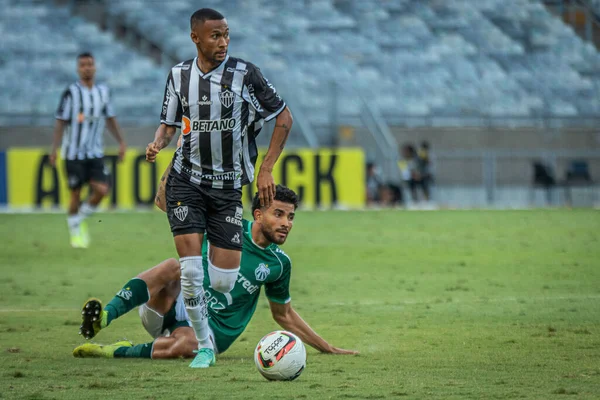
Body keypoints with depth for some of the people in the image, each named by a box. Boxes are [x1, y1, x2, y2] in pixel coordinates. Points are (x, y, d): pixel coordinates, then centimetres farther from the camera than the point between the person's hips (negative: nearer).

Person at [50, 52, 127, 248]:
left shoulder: (103, 91, 6)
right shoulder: (71, 92, -8)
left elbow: (110, 118, 16)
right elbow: (61, 121, -6)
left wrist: (121, 142, 11)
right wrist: (54, 149, -10)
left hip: (95, 153, 4)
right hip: (74, 153, -4)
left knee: (101, 190, -10)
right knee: (76, 193, 0)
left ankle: (81, 219, 15)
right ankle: (75, 232, 19)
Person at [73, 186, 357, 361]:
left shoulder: (278, 264, 7)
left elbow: (284, 314, 22)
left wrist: (327, 348, 23)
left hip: (212, 328, 0)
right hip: (178, 304, 0)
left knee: (186, 345, -40)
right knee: (173, 266, -34)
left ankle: (114, 352, -23)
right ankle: (103, 317, -45)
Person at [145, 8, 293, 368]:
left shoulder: (244, 73, -7)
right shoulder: (179, 75, 2)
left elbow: (284, 118, -1)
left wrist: (266, 170, -5)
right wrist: (157, 145, -10)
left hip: (228, 186, -1)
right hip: (186, 180, 1)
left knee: (224, 282, -4)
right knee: (191, 269, -13)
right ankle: (204, 345, 4)